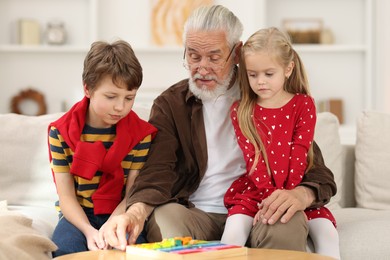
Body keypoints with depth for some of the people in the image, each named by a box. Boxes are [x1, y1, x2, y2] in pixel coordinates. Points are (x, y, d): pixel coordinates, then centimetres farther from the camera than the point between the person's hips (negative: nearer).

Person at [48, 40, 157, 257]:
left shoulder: (140, 133, -5)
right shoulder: (61, 132, -6)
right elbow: (66, 196, -7)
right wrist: (89, 231, -24)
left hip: (119, 215, 0)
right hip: (78, 215, 0)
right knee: (66, 248, -31)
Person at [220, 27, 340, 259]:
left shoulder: (303, 105, 2)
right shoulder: (241, 110, 3)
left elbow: (299, 156, -6)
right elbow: (253, 159, -7)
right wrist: (272, 197, -19)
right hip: (254, 192, 0)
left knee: (327, 231, -22)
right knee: (233, 233, -28)